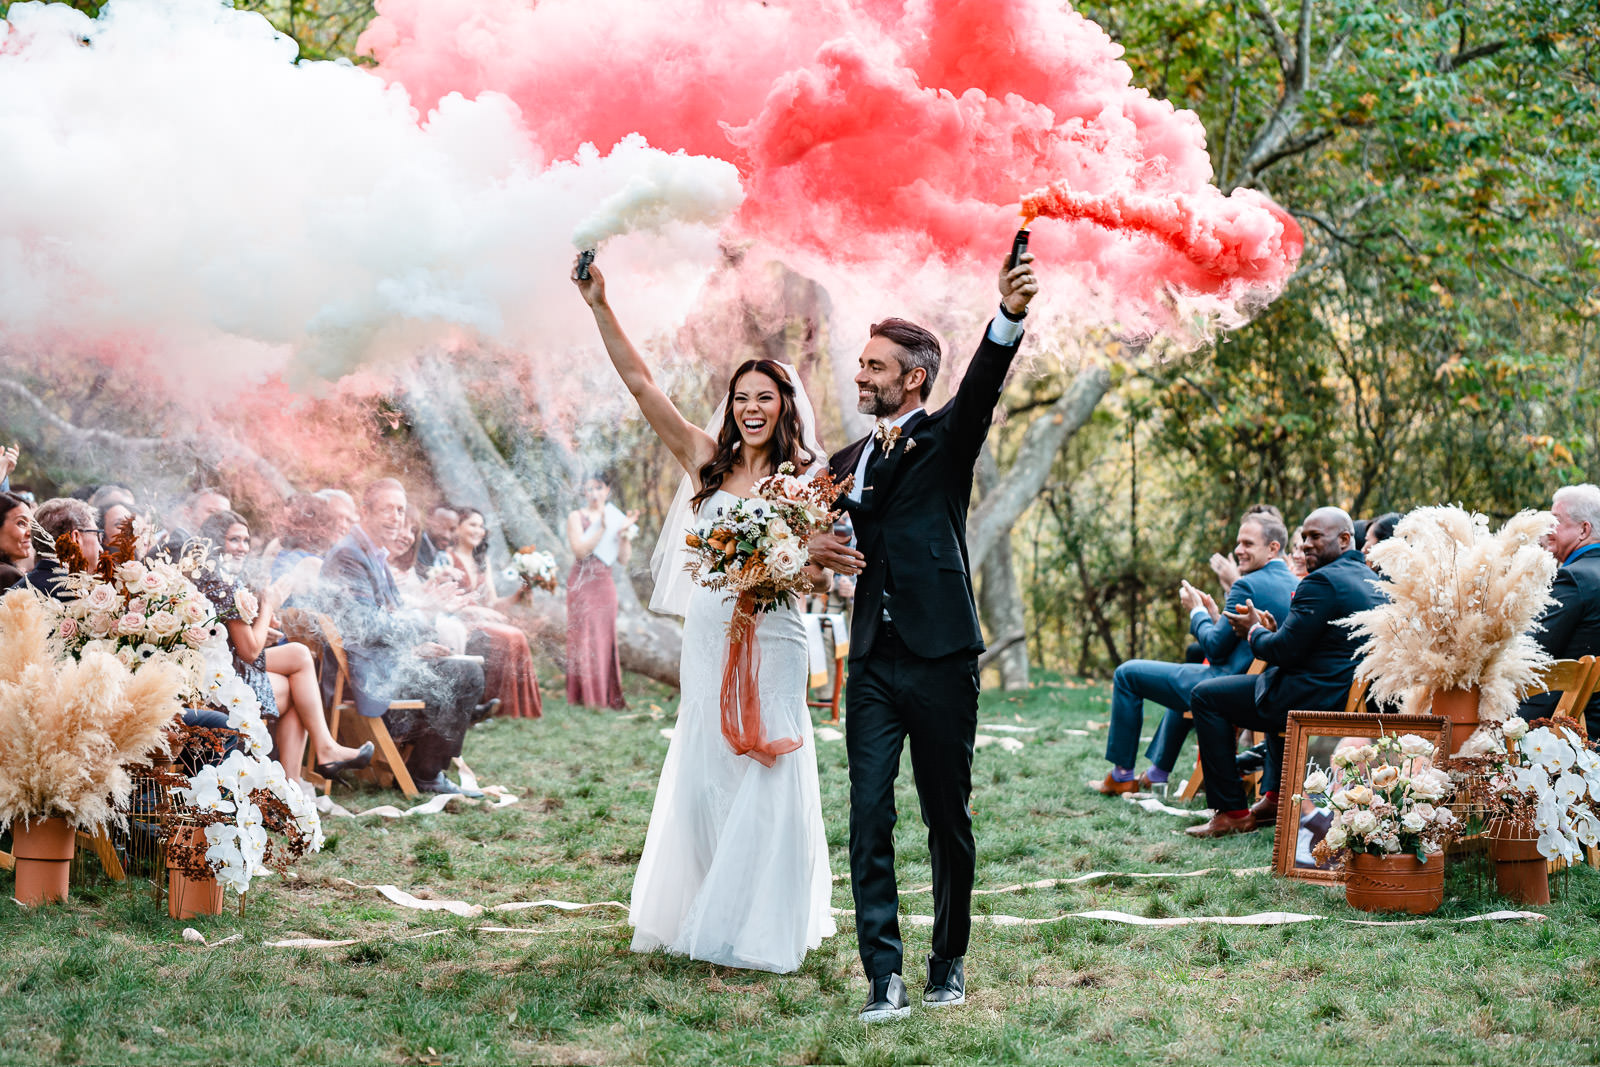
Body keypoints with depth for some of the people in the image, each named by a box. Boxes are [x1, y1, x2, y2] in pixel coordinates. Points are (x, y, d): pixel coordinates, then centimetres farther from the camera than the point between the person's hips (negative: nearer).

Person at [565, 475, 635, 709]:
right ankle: (585, 696, -7)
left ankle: (607, 696, 7)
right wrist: (602, 528, -19)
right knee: (584, 637, -8)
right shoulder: (577, 517, 1)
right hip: (582, 584, -3)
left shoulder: (615, 518, 11)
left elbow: (624, 559, 6)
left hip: (605, 585, 3)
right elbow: (580, 550, -13)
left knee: (605, 638, 3)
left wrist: (625, 533, -9)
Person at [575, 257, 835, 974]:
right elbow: (640, 384, 1)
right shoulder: (706, 461, 6)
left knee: (766, 781, -1)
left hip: (771, 644, -3)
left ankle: (761, 929, 11)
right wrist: (599, 307, -5)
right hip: (708, 639, 3)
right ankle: (702, 919, 21)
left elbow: (819, 573, 0)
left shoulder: (805, 479, 0)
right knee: (705, 774, 8)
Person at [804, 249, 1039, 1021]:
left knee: (948, 820, 6)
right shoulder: (847, 461, 17)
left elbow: (982, 385, -17)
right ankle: (884, 978, -4)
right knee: (868, 820, -5)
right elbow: (819, 530, 26)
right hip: (873, 662, 4)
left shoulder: (946, 440, 2)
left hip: (940, 659, -4)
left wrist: (1009, 316, -36)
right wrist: (817, 548, 0)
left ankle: (949, 964, 20)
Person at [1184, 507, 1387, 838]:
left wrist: (1254, 632, -1)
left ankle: (1231, 813, 0)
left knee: (1204, 696, 0)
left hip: (1318, 699, -10)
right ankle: (1279, 797, 35)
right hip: (1351, 696, 10)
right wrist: (1275, 630, 11)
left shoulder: (1322, 581, -19)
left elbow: (1285, 651, -21)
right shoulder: (1371, 580, 13)